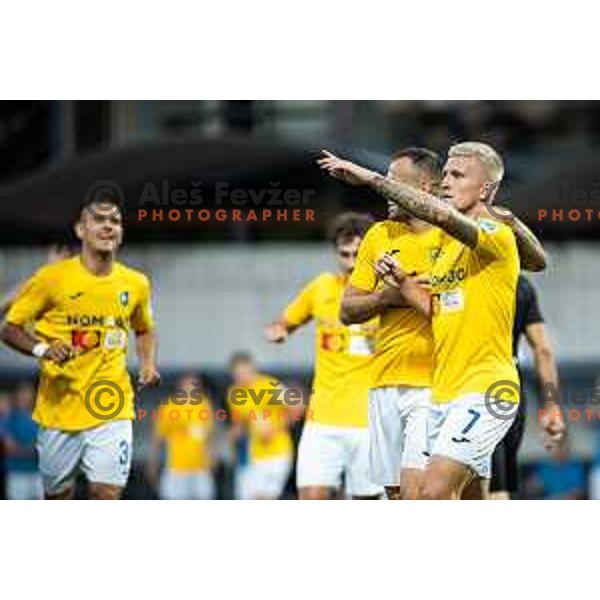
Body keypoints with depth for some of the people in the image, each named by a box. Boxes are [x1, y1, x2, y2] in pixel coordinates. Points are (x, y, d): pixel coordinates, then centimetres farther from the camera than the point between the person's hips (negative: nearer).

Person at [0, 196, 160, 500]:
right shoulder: (52, 278, -5)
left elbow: (144, 330, 26)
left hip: (112, 410, 1)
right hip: (59, 409, -1)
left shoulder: (136, 284, 6)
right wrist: (42, 349, -18)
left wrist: (148, 364, 6)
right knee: (57, 497, 9)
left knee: (107, 494, -13)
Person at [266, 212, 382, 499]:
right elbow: (286, 322, 22)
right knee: (312, 500, -10)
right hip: (323, 419, 2)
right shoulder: (322, 287, 8)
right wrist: (277, 331, -1)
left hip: (369, 421, -2)